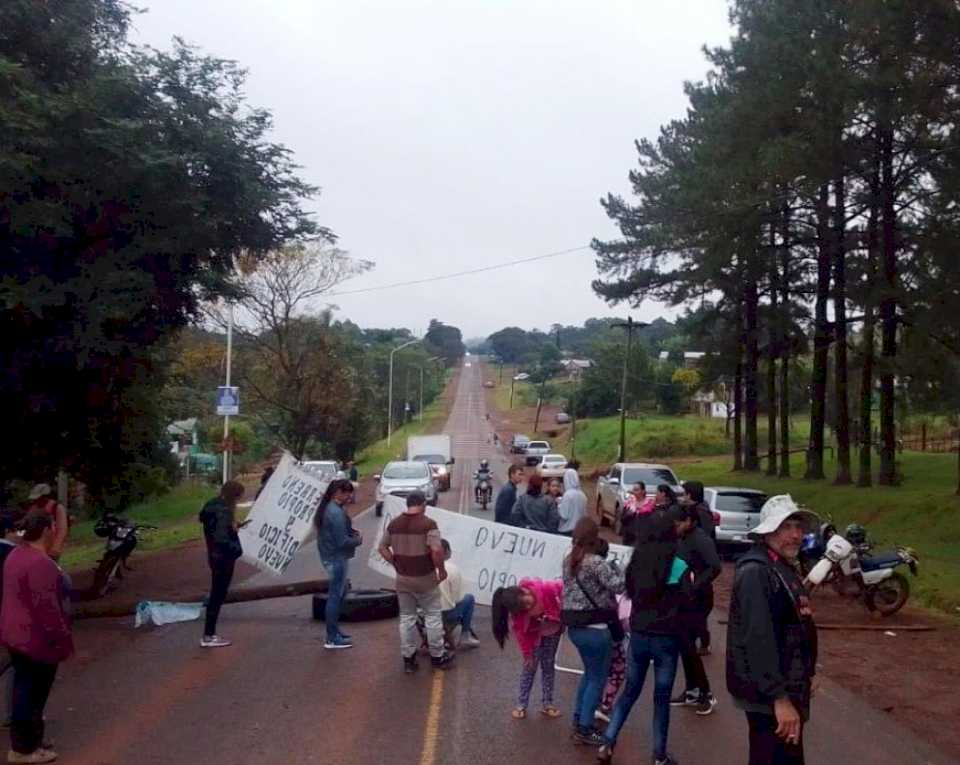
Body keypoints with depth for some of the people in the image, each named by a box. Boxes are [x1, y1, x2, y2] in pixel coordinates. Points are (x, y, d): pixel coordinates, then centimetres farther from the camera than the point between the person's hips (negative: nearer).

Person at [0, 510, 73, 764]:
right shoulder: (40, 563, -26)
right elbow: (48, 608, -25)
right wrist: (63, 641, -16)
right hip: (36, 639, -10)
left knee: (24, 690, 20)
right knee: (33, 694, 5)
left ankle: (22, 741, 33)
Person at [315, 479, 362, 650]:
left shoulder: (328, 507, 9)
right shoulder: (336, 512, -23)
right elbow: (342, 541, -23)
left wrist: (351, 532, 5)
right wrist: (358, 540, -6)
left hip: (330, 556, 10)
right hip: (337, 558, -10)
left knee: (340, 591, 20)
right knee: (336, 595, -2)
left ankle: (334, 631, 29)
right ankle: (332, 639, 5)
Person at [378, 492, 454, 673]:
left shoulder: (394, 523, 3)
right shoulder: (428, 524, -14)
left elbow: (382, 547, 9)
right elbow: (437, 550, -23)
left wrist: (395, 563, 10)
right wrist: (441, 569, -9)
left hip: (402, 578, 4)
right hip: (425, 578, -4)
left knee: (406, 617, 14)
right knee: (433, 616, 11)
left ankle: (408, 658, 18)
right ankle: (437, 656, 20)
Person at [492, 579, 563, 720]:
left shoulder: (546, 589, -42)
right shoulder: (517, 613, -34)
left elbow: (561, 587, -22)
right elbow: (521, 633, -21)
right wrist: (527, 654, -15)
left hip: (553, 628, 1)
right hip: (533, 633, -1)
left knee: (548, 665, 7)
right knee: (530, 666, -1)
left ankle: (547, 704, 16)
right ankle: (521, 704, 11)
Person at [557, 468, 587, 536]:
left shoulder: (568, 494, -17)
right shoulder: (582, 495, 4)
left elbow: (564, 515, -17)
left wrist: (559, 505, -1)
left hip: (566, 530, -7)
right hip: (579, 528, 7)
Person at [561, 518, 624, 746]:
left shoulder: (568, 561, 5)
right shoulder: (597, 563, -19)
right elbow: (618, 586, -20)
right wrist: (615, 568, -1)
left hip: (574, 627, 8)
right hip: (595, 628, -8)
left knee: (589, 673, 24)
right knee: (598, 678, 6)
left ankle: (578, 720, 29)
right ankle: (584, 729, 10)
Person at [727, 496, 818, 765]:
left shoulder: (784, 567, 13)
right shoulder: (755, 571, -20)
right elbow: (758, 640, -27)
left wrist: (804, 677, 23)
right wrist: (779, 697, -28)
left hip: (788, 688, 10)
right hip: (769, 695, -10)